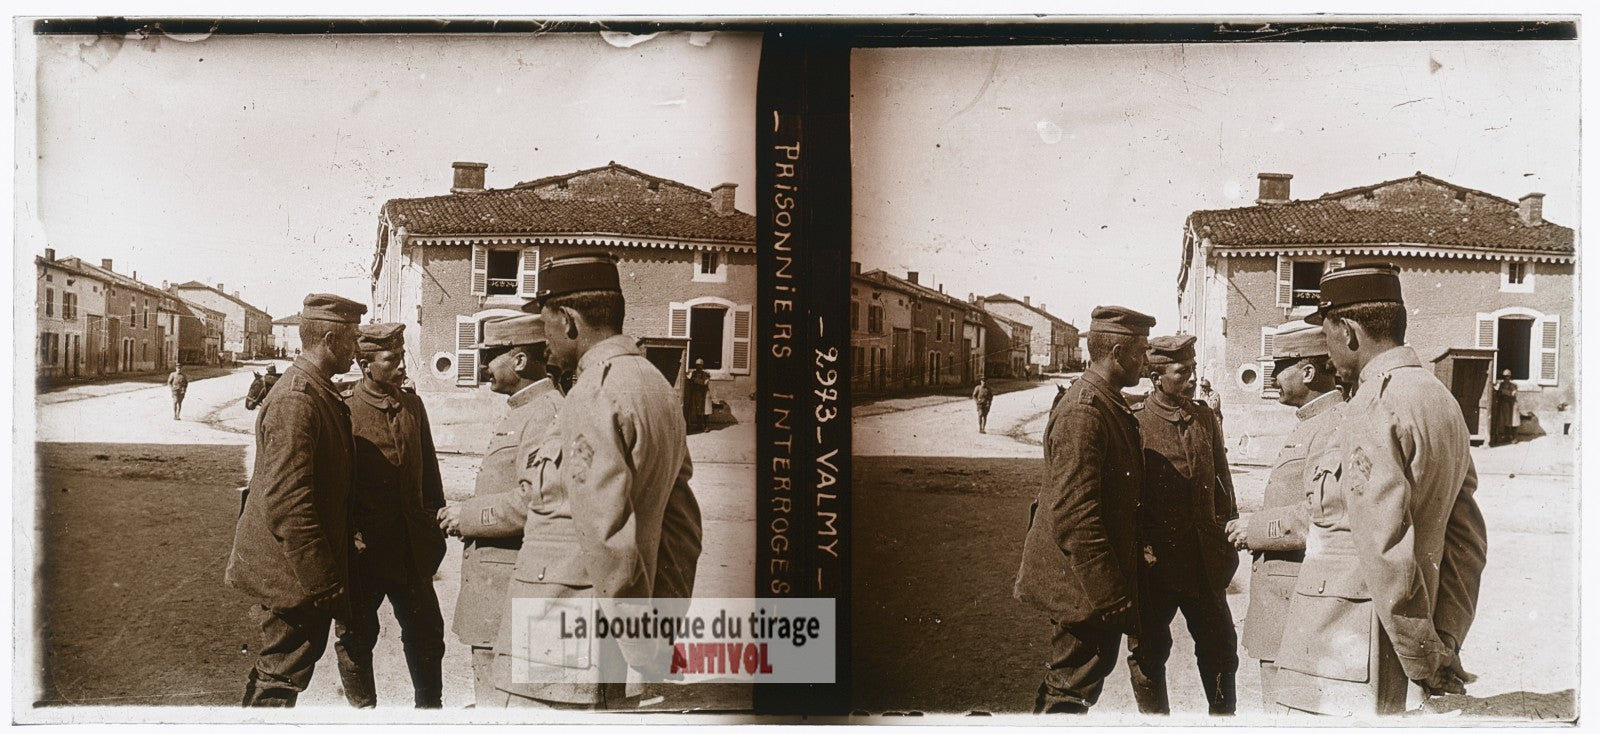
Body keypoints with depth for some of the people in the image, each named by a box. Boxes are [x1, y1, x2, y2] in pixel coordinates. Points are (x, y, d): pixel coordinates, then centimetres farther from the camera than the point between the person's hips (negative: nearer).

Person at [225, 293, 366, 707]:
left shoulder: (319, 394, 11)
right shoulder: (295, 402, -22)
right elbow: (288, 504, -26)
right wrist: (323, 584, -23)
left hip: (306, 571, 10)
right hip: (293, 576, -10)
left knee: (279, 669, 20)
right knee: (282, 677, 0)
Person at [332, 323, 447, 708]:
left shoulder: (413, 405, 8)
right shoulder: (342, 408, -9)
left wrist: (436, 525, 14)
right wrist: (347, 536, -10)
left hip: (411, 546, 5)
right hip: (363, 546, -5)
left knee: (426, 632, 11)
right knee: (357, 635, 9)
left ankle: (430, 705, 26)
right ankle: (363, 708, 24)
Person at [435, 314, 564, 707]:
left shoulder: (547, 413, -18)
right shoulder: (520, 412, 17)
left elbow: (535, 500, -28)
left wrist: (470, 516, -17)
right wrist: (467, 513, 13)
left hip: (511, 596, -11)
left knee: (499, 700, -5)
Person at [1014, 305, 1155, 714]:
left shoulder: (1110, 406, 12)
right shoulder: (1083, 412, -22)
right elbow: (1074, 517, -27)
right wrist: (1110, 595, -25)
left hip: (1098, 582, 10)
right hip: (1083, 586, -10)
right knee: (1073, 692, -1)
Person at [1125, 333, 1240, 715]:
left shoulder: (1206, 417, 7)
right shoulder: (1134, 422, -8)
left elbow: (1222, 481, 15)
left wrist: (1229, 537, 12)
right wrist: (1140, 548, -12)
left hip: (1205, 560, 5)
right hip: (1155, 562, -4)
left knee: (1220, 647, 13)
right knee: (1148, 652, 8)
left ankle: (1224, 715, 29)